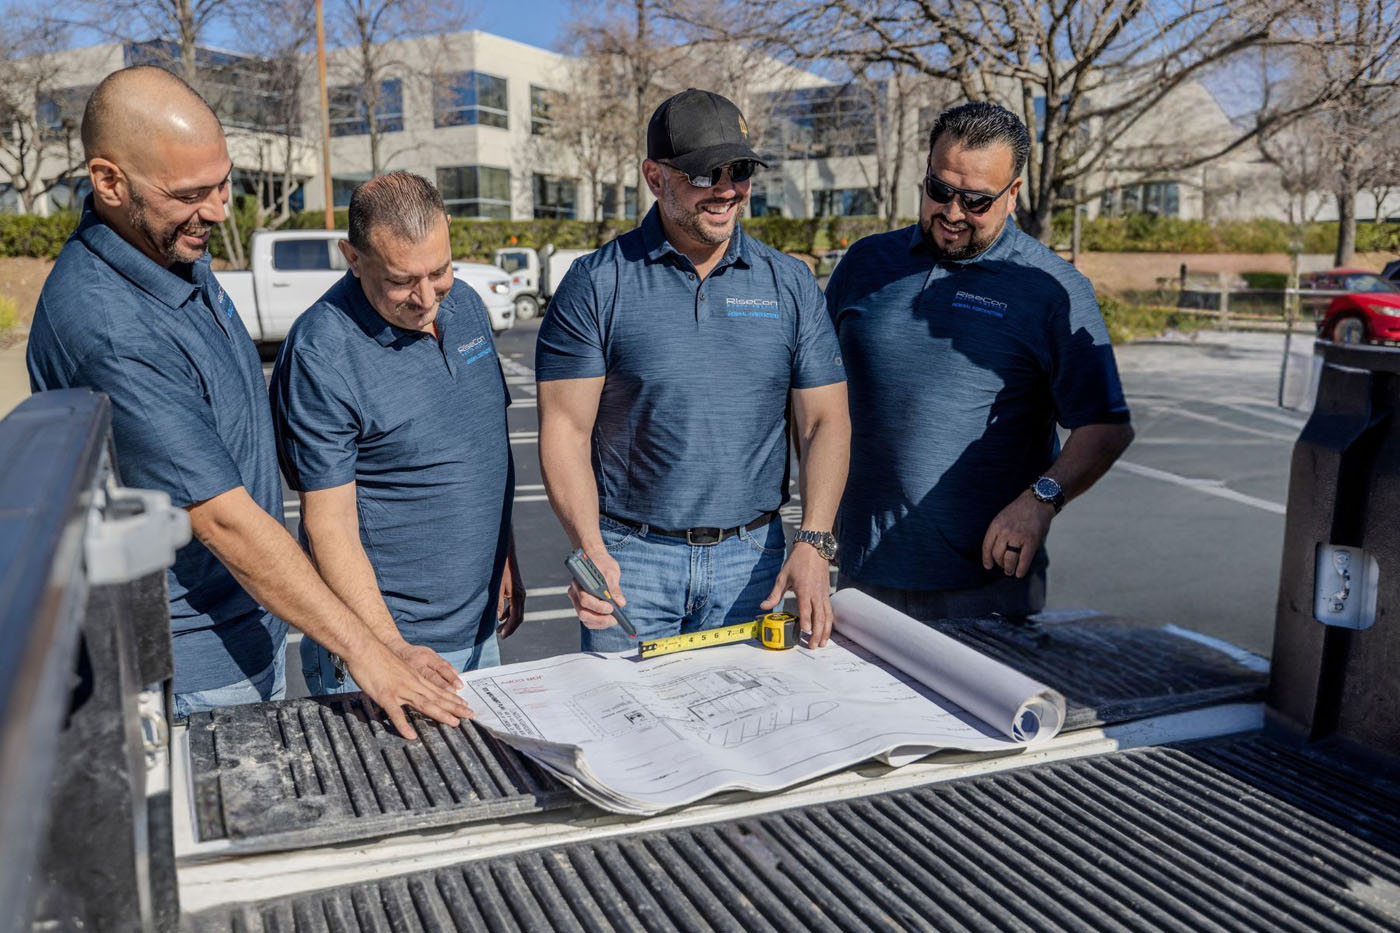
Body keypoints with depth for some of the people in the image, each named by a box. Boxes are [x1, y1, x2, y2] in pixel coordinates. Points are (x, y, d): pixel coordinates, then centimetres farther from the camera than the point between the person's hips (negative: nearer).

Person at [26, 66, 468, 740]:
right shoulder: (107, 327, -29)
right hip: (189, 670, -9)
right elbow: (223, 519, -29)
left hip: (250, 627, 9)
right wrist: (360, 648, -26)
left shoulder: (178, 252, 1)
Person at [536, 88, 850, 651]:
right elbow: (566, 428, -6)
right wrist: (590, 549, -19)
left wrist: (814, 542, -9)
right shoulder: (596, 284, -4)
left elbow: (824, 421, 4)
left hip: (751, 558, 3)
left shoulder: (790, 284, 4)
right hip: (630, 557, -2)